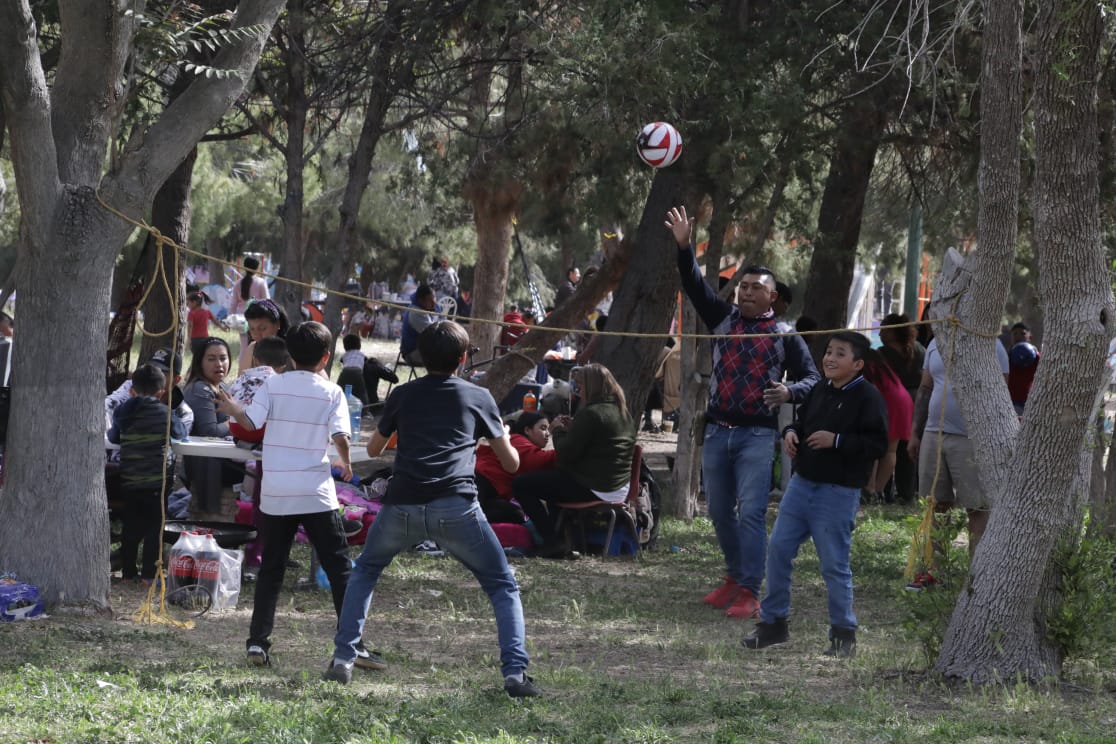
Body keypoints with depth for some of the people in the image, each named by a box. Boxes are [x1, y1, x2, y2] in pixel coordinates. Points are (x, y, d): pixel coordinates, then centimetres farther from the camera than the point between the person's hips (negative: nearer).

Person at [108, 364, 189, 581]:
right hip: (157, 479, -4)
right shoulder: (164, 413, -7)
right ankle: (149, 573, 1)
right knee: (155, 525, 3)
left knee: (131, 526, 12)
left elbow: (113, 437, 17)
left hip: (129, 480, 4)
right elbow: (180, 433, 9)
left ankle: (128, 571, 16)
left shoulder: (122, 411, 2)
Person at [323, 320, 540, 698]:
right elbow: (511, 462, 18)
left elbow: (373, 449, 32)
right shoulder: (479, 397, 14)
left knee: (365, 571, 28)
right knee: (503, 587, 12)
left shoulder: (403, 395, 18)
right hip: (456, 507, -2)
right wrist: (504, 437, 40)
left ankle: (342, 660, 19)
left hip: (402, 507, 2)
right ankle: (515, 673, -6)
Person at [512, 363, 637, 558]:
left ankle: (553, 541, -8)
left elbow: (567, 453, -18)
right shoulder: (624, 413, 10)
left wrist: (558, 431, 1)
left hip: (596, 489, -10)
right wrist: (572, 429, 14)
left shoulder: (590, 413, -19)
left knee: (520, 485, -5)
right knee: (552, 478, 37)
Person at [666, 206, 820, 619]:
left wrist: (790, 392, -18)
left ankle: (749, 593, -13)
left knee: (751, 513, -12)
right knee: (720, 512, 11)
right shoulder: (723, 319, 9)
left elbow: (811, 378, 4)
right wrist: (683, 247, -12)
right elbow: (695, 287, 1)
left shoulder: (785, 335, 2)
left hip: (757, 434, -4)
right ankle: (735, 578, 26)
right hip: (717, 431, 4)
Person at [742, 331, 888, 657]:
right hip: (802, 483, 7)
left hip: (838, 493, -7)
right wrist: (791, 432, 3)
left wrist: (836, 441, -22)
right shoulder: (819, 391, 10)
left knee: (834, 564, -2)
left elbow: (877, 444, -17)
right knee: (778, 550, 7)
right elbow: (802, 420, 26)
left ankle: (844, 634, 11)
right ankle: (773, 623, 18)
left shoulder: (868, 398, -11)